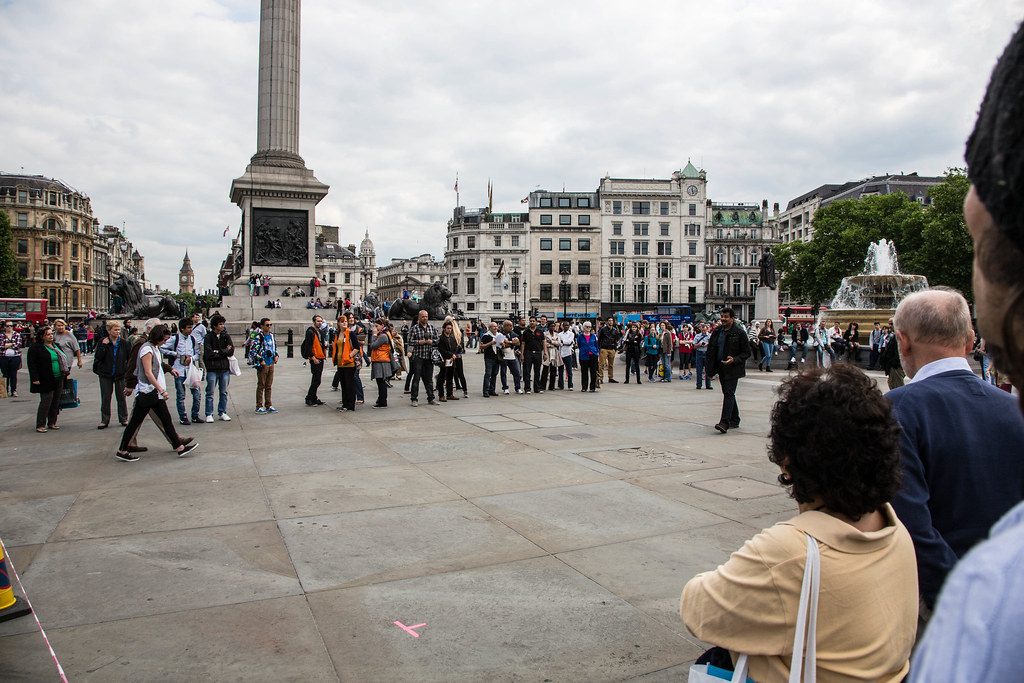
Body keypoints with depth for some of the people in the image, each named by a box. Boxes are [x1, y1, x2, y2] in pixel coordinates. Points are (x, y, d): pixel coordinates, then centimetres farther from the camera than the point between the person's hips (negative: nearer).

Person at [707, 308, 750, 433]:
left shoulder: (739, 333, -8)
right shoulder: (717, 331, 8)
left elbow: (747, 352, -5)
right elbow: (710, 350, 13)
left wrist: (734, 360, -21)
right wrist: (710, 369, 9)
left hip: (733, 369, -6)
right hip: (721, 368, 6)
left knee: (728, 393, -14)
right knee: (728, 393, 14)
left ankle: (725, 423, -19)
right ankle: (734, 420, 27)